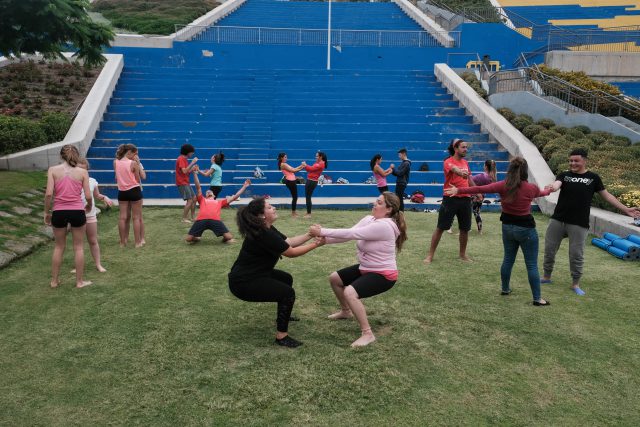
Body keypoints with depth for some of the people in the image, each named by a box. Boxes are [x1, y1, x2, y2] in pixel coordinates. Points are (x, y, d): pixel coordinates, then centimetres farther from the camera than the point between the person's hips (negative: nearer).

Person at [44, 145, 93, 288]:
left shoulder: (53, 170, -1)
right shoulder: (82, 172, -1)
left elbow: (49, 194, -9)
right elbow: (88, 196, -3)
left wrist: (47, 212, 4)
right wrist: (89, 206, 19)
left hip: (59, 212, 1)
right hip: (77, 212, -1)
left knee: (59, 246, 18)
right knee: (79, 247, 12)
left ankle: (55, 280, 27)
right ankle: (79, 281, 19)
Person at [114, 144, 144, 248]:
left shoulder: (116, 162, 1)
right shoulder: (133, 163, -12)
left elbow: (117, 177, 10)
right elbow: (138, 179, -7)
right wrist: (137, 163, -2)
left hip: (122, 191, 5)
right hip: (134, 190, -4)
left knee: (123, 217, 8)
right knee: (136, 217, 3)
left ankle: (123, 241, 12)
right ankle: (138, 242, 6)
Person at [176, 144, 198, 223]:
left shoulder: (184, 159, 16)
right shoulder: (181, 159, -13)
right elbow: (184, 171, -25)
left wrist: (192, 169, 2)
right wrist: (192, 163, -22)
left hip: (186, 183, 10)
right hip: (182, 183, -10)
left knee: (194, 198, 12)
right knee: (189, 200, -12)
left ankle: (192, 217, 18)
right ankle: (184, 218, -5)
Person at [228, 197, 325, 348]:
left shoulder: (267, 229, 6)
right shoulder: (263, 235, -25)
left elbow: (289, 242, 9)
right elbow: (291, 252, -19)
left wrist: (310, 234, 2)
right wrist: (315, 244, -10)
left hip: (253, 274, 11)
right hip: (243, 282, -11)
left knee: (286, 278, 25)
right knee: (288, 292, -15)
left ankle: (283, 316, 41)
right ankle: (282, 336, -6)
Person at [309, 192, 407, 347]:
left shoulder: (384, 226, -29)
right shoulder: (369, 219, 0)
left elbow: (351, 234, -31)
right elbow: (349, 234, -8)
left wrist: (322, 231, -28)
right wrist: (324, 238, -23)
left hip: (383, 275, -10)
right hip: (366, 268, 10)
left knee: (350, 293, -30)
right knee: (334, 278, 17)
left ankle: (367, 334, -17)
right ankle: (346, 311, 39)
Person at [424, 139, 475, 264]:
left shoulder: (465, 162, 12)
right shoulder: (449, 161, -10)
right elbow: (454, 168, -34)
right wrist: (460, 171, -56)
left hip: (465, 199, 6)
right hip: (450, 199, -6)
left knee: (465, 229, 11)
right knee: (440, 228, -1)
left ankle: (462, 254, 29)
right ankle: (430, 255, 8)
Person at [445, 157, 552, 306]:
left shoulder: (502, 186, -10)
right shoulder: (531, 188, -10)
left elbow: (480, 189, -16)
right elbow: (542, 193, 14)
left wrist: (459, 190, -12)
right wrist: (549, 190, 38)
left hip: (508, 227, 3)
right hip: (526, 229, -3)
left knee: (508, 259, 20)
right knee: (532, 265, 4)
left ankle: (505, 289, 33)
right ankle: (537, 298, 10)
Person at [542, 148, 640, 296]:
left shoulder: (593, 178, 3)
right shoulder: (564, 175, 4)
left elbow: (607, 195, 10)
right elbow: (557, 184, -18)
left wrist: (626, 209, 8)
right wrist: (552, 187, -43)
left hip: (579, 224, -1)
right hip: (557, 220, 2)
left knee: (576, 255, 3)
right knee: (549, 249, 9)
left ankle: (575, 284, 18)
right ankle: (546, 277, 27)